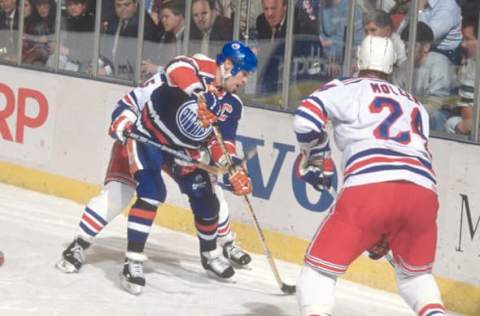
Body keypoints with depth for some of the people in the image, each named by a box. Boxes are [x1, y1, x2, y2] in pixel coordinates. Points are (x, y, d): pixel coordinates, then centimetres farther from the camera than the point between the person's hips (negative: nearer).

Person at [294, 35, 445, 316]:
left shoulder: (348, 88, 17)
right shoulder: (415, 104, 34)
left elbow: (306, 119, 1)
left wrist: (316, 159, 21)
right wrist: (387, 234, 35)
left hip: (369, 189, -4)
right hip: (423, 194, 5)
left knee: (320, 268, 8)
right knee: (416, 272, 28)